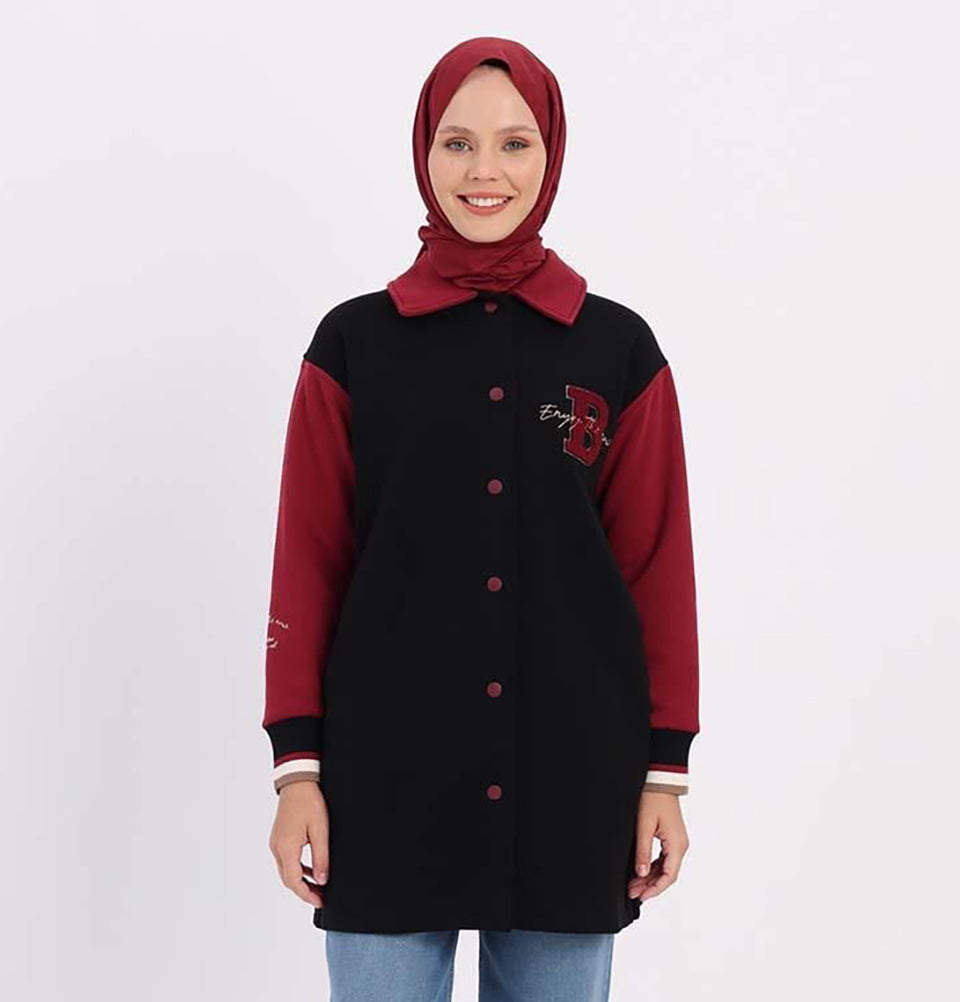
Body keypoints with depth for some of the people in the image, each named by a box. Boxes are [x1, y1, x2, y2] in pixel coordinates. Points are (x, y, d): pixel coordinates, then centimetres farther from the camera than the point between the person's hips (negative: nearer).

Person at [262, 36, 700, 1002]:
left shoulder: (620, 348, 4)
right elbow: (307, 562, 3)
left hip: (571, 778, 1)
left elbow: (658, 568, 5)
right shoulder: (354, 342, 3)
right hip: (389, 776, 0)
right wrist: (296, 764, -1)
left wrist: (666, 770, 3)